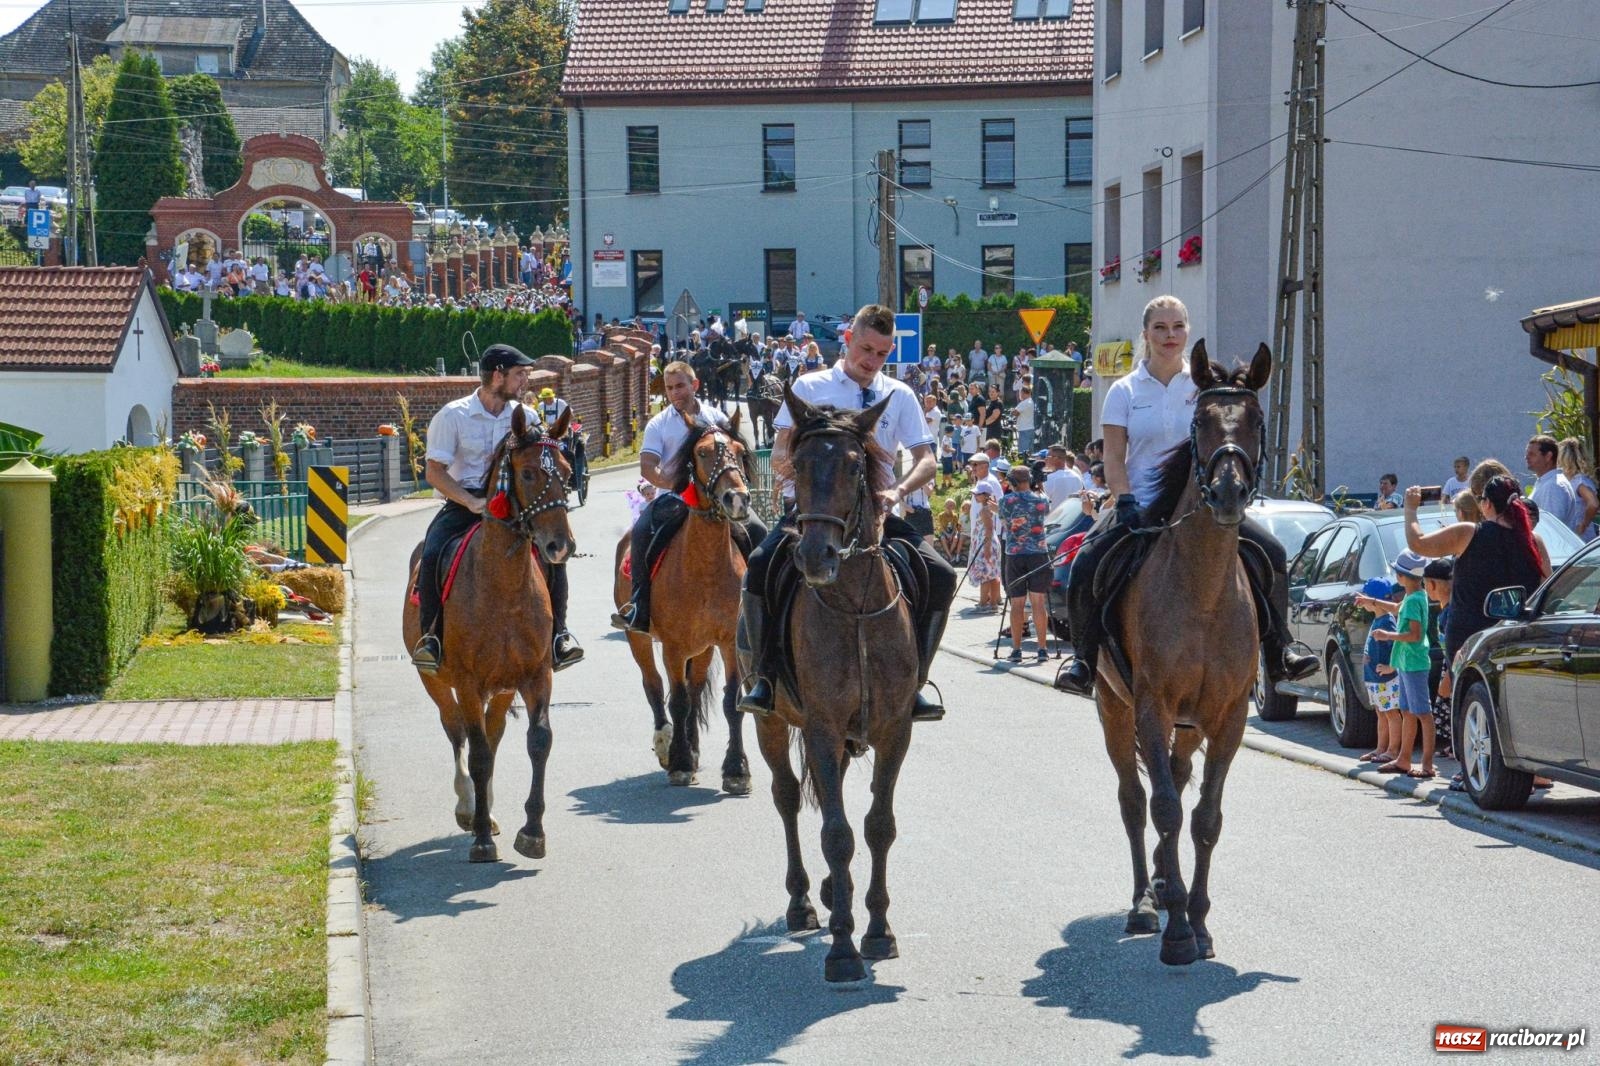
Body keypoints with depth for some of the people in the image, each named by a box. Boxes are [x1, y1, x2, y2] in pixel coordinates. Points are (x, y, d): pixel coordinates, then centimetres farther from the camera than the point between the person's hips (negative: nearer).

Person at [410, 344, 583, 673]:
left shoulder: (525, 416, 8)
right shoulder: (453, 415, -4)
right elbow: (435, 472, -7)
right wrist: (472, 502, -21)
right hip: (462, 503, -3)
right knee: (432, 555, -29)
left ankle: (558, 633, -7)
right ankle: (431, 636, -17)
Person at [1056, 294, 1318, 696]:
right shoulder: (1125, 391, 4)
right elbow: (1114, 459, -1)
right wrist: (1126, 504, -16)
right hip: (1141, 506, -1)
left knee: (1271, 553, -15)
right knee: (1085, 567, -24)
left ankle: (1279, 655, -1)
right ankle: (1084, 661, -5)